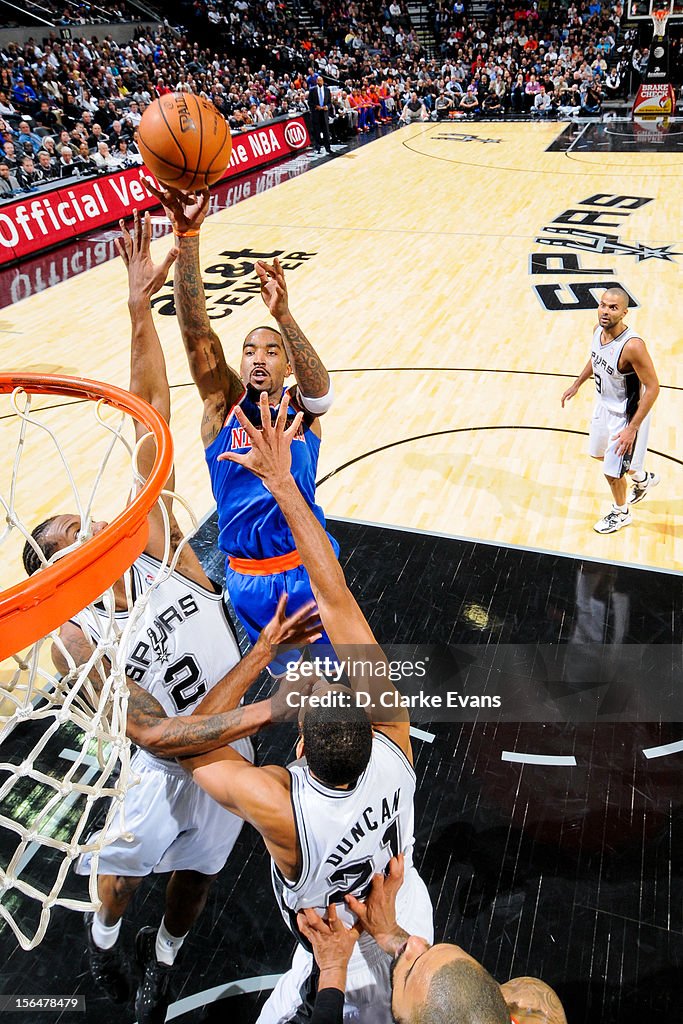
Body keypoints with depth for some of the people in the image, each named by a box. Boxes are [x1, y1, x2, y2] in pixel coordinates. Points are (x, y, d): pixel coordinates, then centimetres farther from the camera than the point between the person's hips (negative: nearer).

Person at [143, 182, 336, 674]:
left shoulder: (301, 408, -5)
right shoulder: (224, 404, -4)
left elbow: (320, 386, -29)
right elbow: (196, 329, -18)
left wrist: (283, 315, -45)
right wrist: (187, 235, -31)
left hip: (308, 569, -1)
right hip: (246, 579, 2)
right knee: (284, 671, 23)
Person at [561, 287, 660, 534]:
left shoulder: (632, 345, -34)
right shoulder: (598, 330, -10)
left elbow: (652, 388, -28)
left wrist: (632, 428, -27)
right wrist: (577, 384, 16)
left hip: (625, 414, -8)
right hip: (604, 405, 8)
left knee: (612, 471, 4)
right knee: (600, 453, 27)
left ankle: (620, 514, 35)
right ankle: (643, 479, 54)